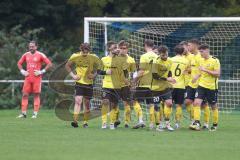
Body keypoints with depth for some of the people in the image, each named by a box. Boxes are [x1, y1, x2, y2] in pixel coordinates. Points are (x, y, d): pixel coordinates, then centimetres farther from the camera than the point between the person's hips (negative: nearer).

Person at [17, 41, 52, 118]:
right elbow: (19, 63, 22)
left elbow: (49, 64, -5)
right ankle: (23, 113, 3)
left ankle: (35, 113, 0)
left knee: (36, 95, -2)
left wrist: (42, 71, -10)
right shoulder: (26, 55, 9)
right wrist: (22, 71, 8)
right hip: (28, 77, 4)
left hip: (37, 78, -4)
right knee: (25, 94, 0)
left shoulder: (40, 55, -4)